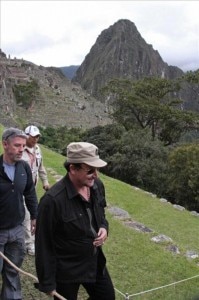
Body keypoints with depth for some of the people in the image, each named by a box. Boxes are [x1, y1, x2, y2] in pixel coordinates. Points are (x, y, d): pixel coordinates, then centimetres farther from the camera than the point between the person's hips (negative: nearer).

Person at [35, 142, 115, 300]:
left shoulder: (97, 186, -9)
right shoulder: (53, 200, -30)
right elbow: (44, 244, -20)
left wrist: (104, 227, -10)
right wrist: (47, 282, -12)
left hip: (96, 262, 7)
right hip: (66, 271, -6)